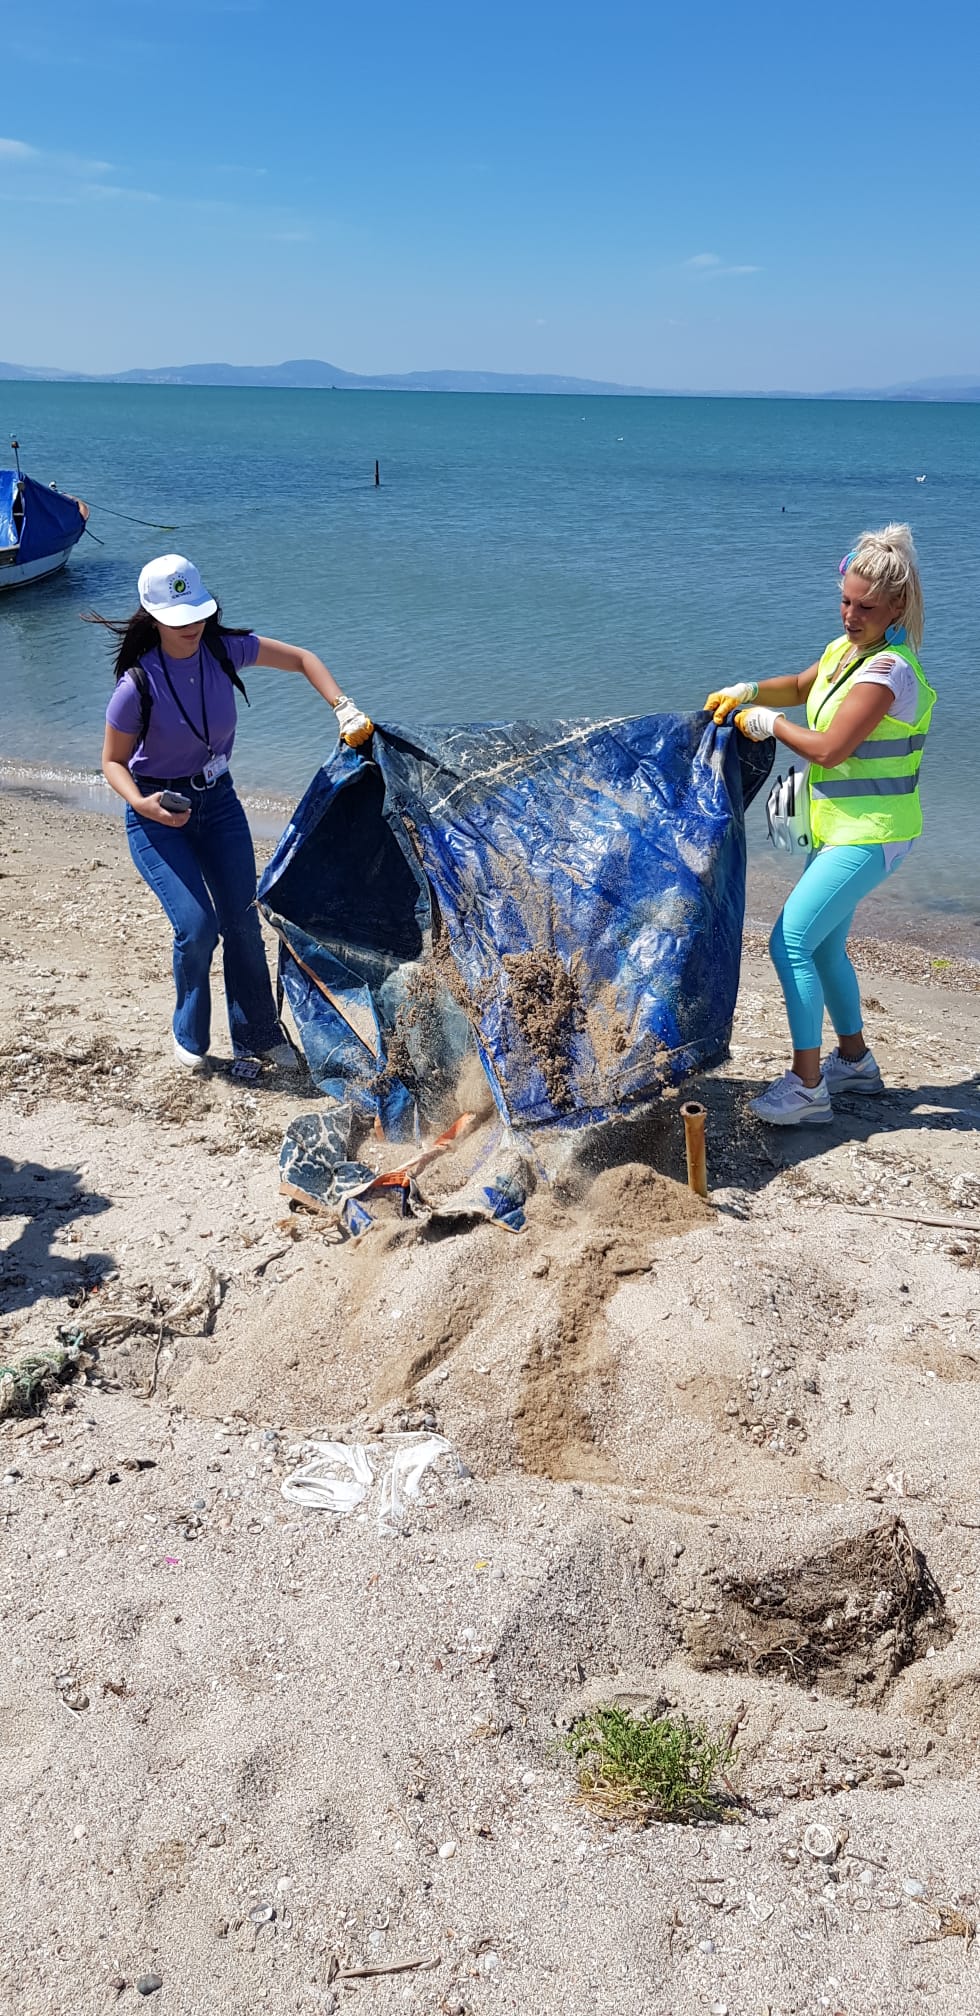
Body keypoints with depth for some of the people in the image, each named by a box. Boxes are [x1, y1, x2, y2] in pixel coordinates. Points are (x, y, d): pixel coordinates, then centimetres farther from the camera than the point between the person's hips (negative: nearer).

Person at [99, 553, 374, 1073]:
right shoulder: (138, 684, -23)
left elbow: (300, 659, 1)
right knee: (196, 926, -14)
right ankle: (189, 1037, 11)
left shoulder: (224, 650, -12)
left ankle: (258, 1035, 21)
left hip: (218, 799, 4)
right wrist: (139, 802, -30)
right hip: (159, 813, -4)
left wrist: (343, 708, -13)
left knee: (243, 923, 4)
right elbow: (112, 761, -11)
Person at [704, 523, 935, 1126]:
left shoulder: (887, 670, -21)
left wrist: (768, 722, -9)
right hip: (841, 828, 10)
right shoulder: (845, 649, 7)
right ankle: (855, 1061, 33)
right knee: (823, 946, 17)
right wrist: (747, 693, 8)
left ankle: (807, 1088, -7)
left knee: (790, 943, -14)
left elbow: (828, 748, -24)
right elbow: (801, 687, 26)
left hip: (870, 835, -10)